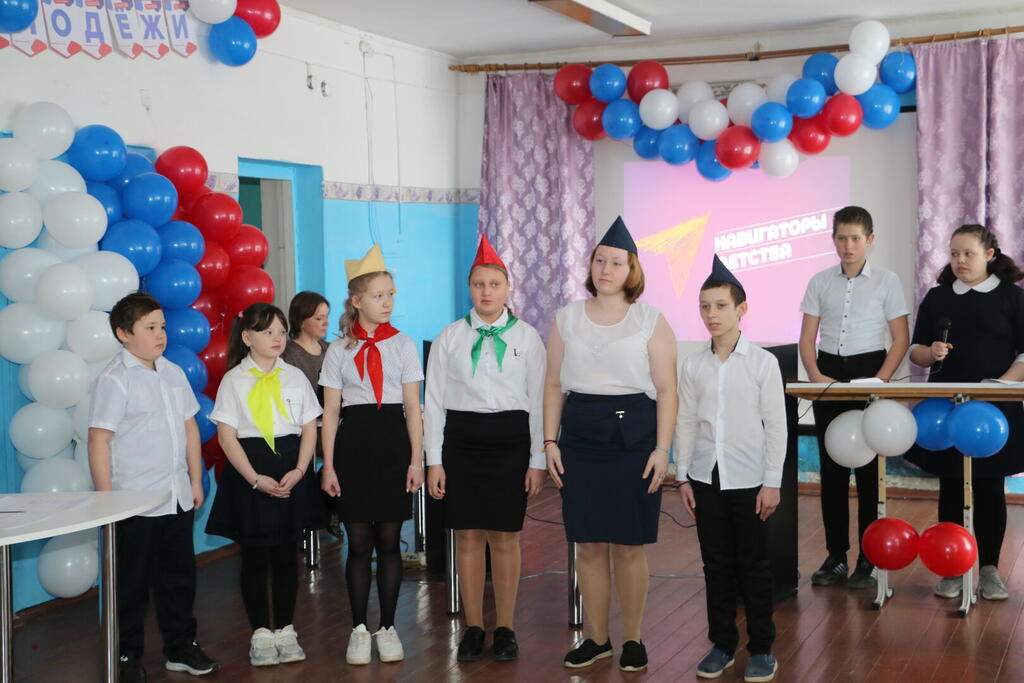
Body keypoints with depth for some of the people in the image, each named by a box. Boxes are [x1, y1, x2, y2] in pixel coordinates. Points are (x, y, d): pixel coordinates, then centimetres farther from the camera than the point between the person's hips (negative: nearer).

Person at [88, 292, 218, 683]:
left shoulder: (173, 373, 8)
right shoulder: (115, 379, -12)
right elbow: (99, 440, -14)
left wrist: (196, 481, 14)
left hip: (178, 497, 6)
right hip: (135, 502, -6)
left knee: (179, 576, 15)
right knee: (132, 582, 5)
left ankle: (181, 647, 28)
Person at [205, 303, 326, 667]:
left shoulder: (295, 376, 6)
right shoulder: (234, 380, -2)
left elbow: (309, 427, 6)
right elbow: (226, 435, -6)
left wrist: (299, 470, -8)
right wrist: (256, 479, -13)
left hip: (290, 468, 3)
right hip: (249, 469, -3)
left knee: (287, 553, 7)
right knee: (254, 555, 3)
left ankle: (285, 630, 18)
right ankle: (261, 633, 14)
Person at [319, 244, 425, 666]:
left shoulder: (402, 346, 4)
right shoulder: (339, 350, 4)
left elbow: (413, 408, 2)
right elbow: (330, 412, 3)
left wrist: (416, 460, -4)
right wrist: (328, 465, -4)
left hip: (392, 441, 0)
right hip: (353, 443, 0)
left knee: (389, 540, 4)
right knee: (358, 541, 3)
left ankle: (387, 628, 14)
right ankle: (359, 629, 13)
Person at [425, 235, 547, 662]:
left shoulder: (527, 337, 3)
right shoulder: (449, 338, 4)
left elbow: (538, 400, 3)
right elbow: (434, 401, 5)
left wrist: (538, 461, -1)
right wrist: (434, 461, 0)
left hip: (510, 438, -1)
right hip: (461, 437, 1)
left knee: (505, 537, 3)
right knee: (468, 536, 4)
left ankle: (505, 628, 15)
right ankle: (473, 628, 15)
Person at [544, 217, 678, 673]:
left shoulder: (651, 321, 1)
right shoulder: (567, 318, 9)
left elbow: (666, 390, -2)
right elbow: (554, 384, 10)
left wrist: (662, 450, -9)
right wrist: (550, 441, 2)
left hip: (634, 434, -2)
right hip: (580, 435, 3)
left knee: (629, 546, 2)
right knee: (588, 545, 6)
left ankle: (632, 640, 16)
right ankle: (596, 638, 19)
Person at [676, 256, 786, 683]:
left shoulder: (762, 362, -6)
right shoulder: (693, 366, 3)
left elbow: (776, 425, -6)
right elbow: (685, 423, 7)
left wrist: (772, 483, -8)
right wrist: (683, 476, 3)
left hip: (749, 479, -3)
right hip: (706, 478, 3)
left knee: (753, 565, 6)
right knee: (716, 564, 10)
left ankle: (761, 648, 16)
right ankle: (722, 644, 21)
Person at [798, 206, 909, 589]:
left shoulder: (886, 281, 0)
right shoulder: (820, 282, 7)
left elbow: (901, 339, -2)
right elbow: (806, 338, 7)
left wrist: (879, 382, -13)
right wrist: (816, 377, -9)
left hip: (868, 372, -3)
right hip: (828, 374, 3)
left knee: (868, 467, -1)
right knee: (831, 467, 5)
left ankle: (869, 560, 6)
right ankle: (836, 556, 13)